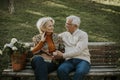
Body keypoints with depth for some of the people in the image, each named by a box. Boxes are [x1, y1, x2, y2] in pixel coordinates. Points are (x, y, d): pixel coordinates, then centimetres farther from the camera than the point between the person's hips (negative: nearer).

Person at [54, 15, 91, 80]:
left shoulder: (83, 34, 2)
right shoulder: (64, 34, 18)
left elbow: (77, 50, -10)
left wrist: (63, 55, -11)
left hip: (83, 60, -3)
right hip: (69, 60, 3)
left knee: (80, 72, -38)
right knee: (60, 70, -32)